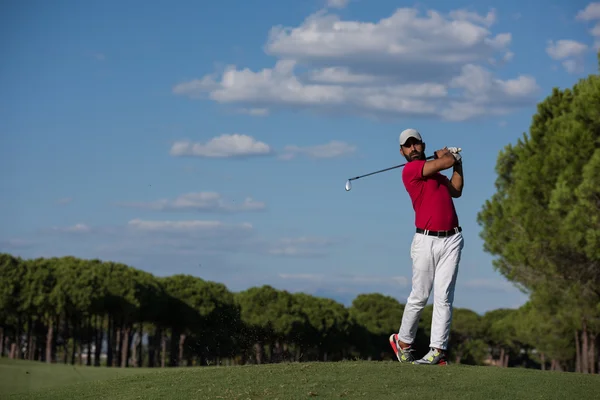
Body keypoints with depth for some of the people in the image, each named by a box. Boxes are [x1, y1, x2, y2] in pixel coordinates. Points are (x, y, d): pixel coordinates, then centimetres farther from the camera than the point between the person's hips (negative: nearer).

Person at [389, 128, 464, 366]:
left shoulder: (433, 170, 21)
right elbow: (446, 162, -9)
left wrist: (457, 162, 17)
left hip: (452, 239, 6)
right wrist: (448, 155, 13)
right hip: (427, 240, -6)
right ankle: (403, 342, 21)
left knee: (443, 296, -3)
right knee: (419, 296, 1)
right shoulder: (411, 169, -6)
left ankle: (438, 350, -5)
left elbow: (456, 191, 22)